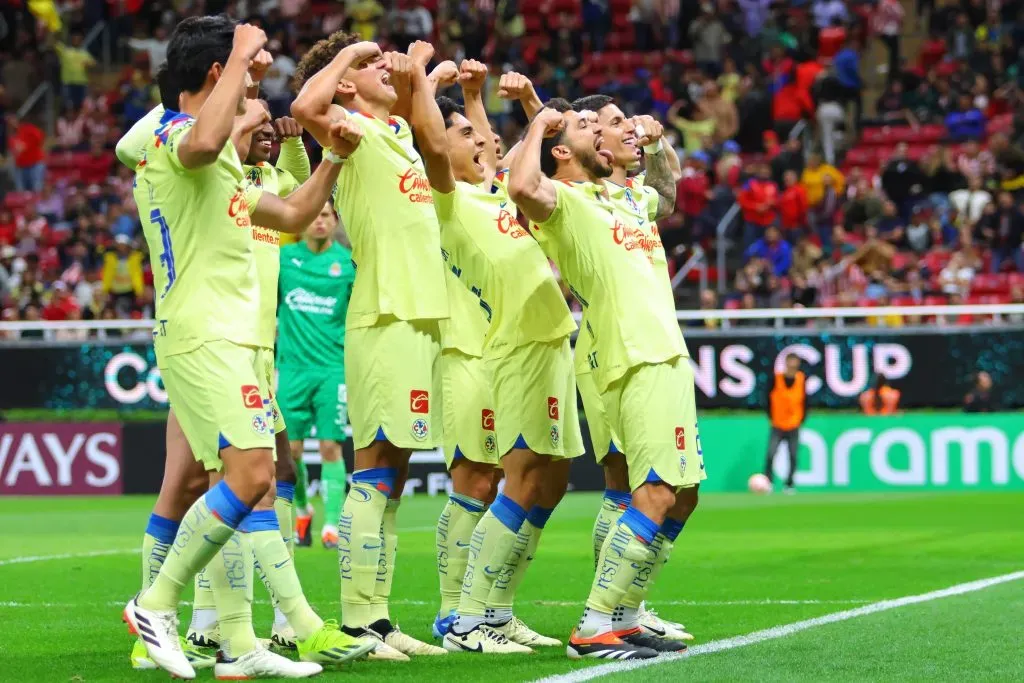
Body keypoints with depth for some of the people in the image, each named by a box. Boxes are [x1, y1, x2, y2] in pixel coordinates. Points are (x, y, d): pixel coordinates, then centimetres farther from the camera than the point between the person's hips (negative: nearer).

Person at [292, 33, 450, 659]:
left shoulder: (399, 132, 19)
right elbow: (306, 108, -28)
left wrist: (411, 74, 25)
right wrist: (349, 55, -13)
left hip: (423, 315, 8)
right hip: (385, 319, -8)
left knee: (392, 471, 9)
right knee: (376, 467, -9)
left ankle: (377, 616, 12)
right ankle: (356, 622, -9)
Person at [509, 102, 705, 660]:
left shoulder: (608, 196, 21)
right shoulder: (562, 198, -6)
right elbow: (522, 188, -30)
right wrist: (538, 123, -15)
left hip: (666, 358, 10)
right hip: (639, 363, -10)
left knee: (681, 497, 11)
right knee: (656, 496, -17)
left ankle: (623, 614, 15)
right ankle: (592, 630, -17)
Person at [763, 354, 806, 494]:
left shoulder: (801, 379, 1)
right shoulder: (776, 378, -6)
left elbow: (805, 400, 9)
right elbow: (769, 399, 2)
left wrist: (802, 419, 4)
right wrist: (771, 417, -2)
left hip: (794, 426, 2)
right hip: (777, 426, -2)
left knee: (793, 456, 3)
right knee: (770, 455, -13)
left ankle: (789, 485, 14)